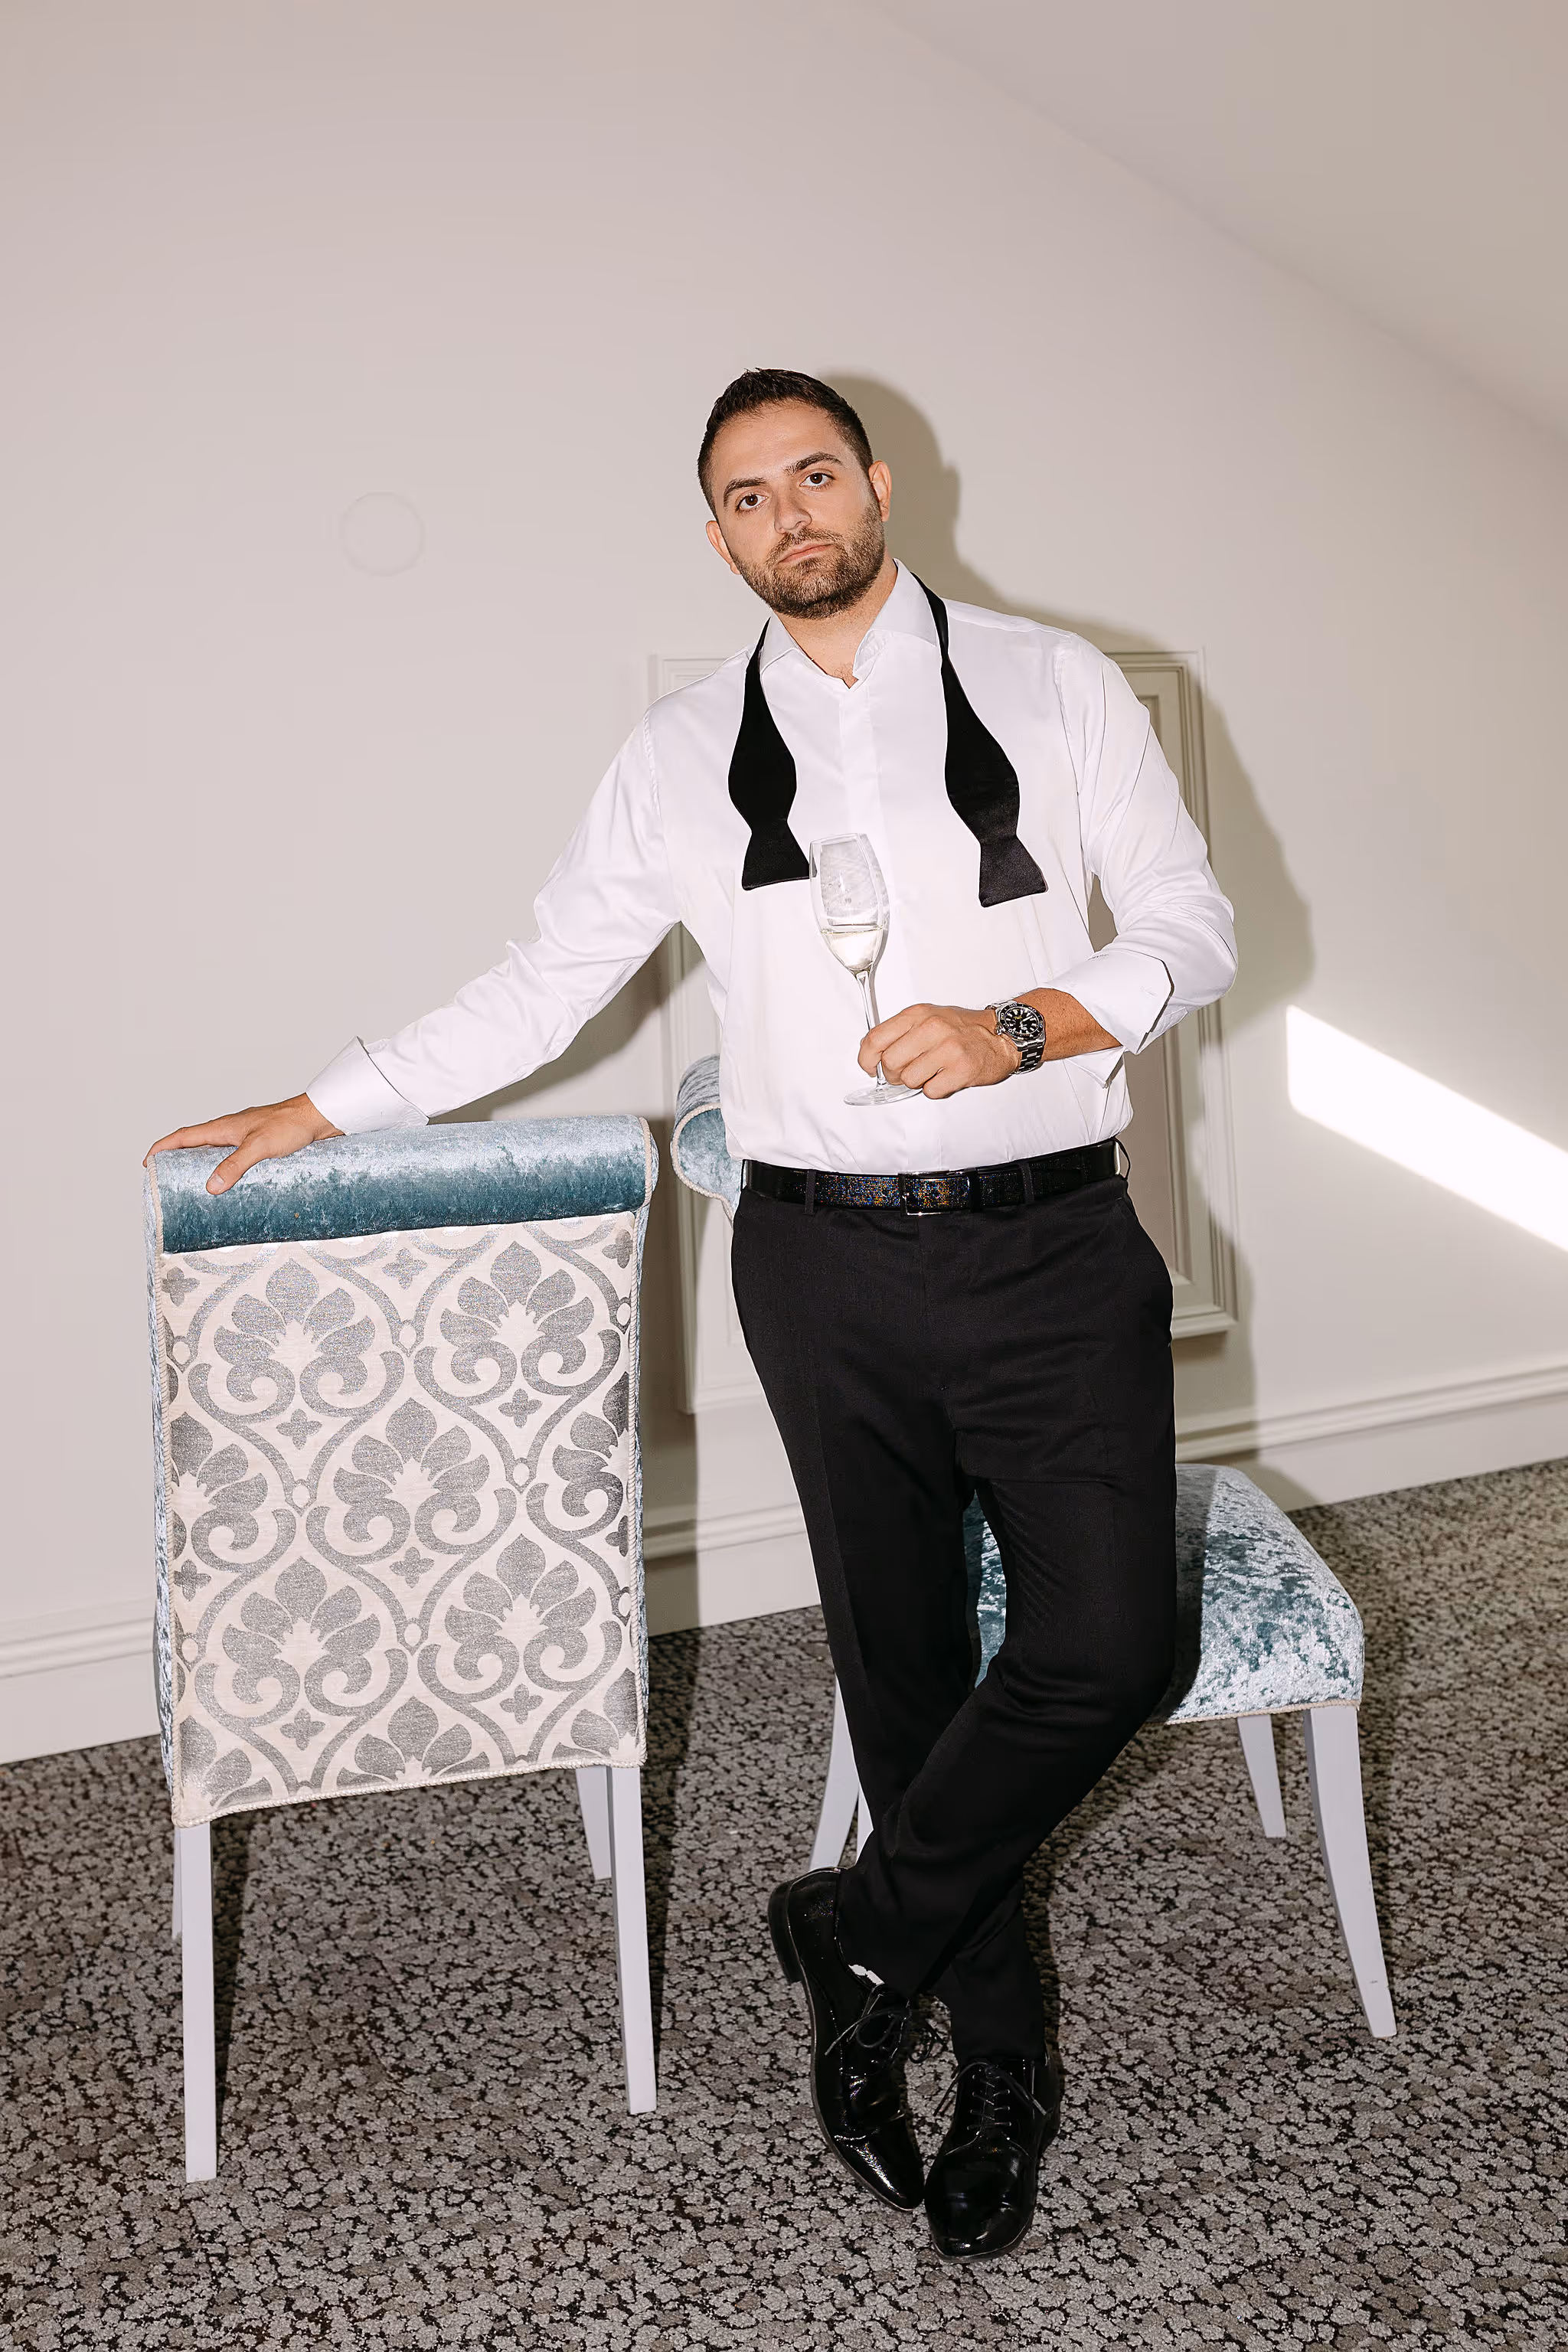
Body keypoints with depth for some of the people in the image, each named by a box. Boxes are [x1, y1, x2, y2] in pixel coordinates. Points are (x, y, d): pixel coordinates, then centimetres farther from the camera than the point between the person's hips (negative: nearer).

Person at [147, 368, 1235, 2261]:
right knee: (901, 1667, 10)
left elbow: (1190, 928, 2)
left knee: (1104, 1645, -9)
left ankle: (857, 1934, 18)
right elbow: (541, 987, 12)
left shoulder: (1051, 685, 4)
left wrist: (1019, 1026, -15)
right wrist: (325, 1106, 11)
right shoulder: (682, 756, 8)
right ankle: (1000, 2062, 31)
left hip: (1052, 1251, 0)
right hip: (826, 1266, 1)